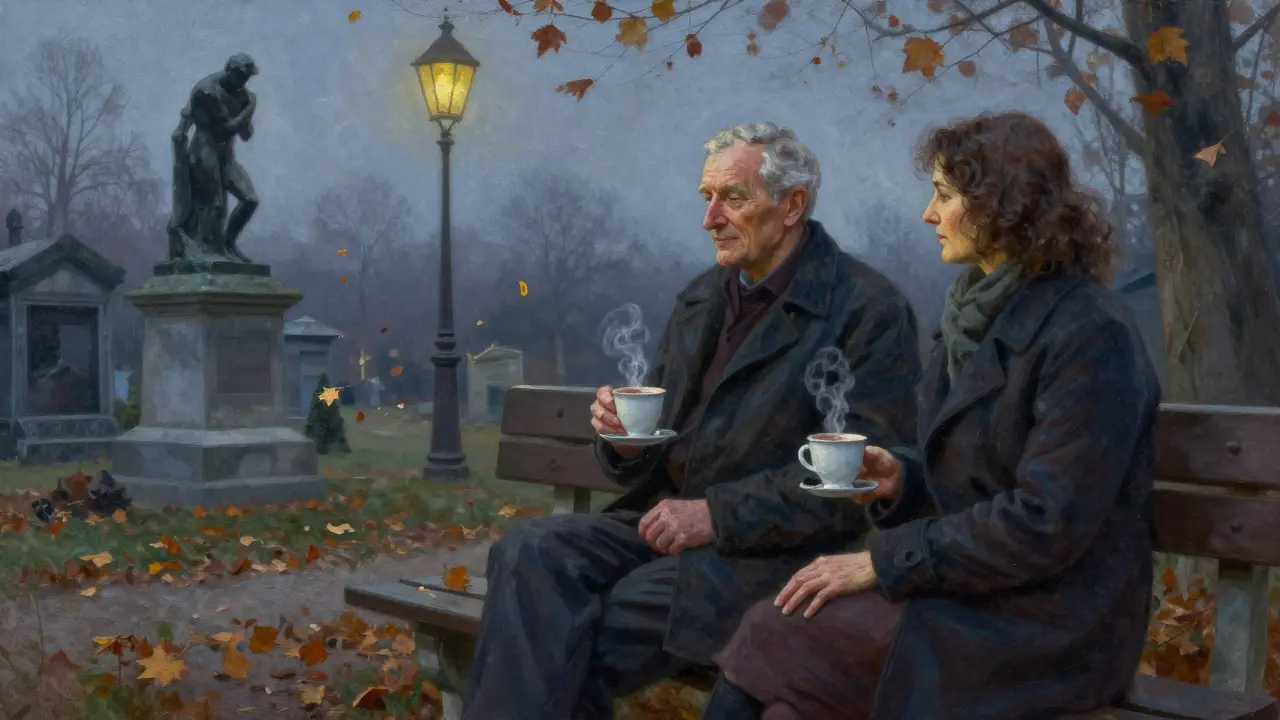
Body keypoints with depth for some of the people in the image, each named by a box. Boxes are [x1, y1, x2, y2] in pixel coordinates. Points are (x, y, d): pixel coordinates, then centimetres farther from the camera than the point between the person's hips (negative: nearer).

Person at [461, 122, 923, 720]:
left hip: (774, 551, -6)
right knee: (530, 553, -20)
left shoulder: (870, 311, -7)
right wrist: (622, 431, -5)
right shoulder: (700, 299, 15)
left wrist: (717, 514, -20)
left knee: (589, 641, -25)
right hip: (669, 521, 7)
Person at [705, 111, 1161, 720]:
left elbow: (1045, 523, -20)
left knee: (776, 635, -20)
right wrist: (901, 480, 0)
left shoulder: (1089, 333, -15)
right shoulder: (978, 309, 13)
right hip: (971, 588, 7)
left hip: (1046, 621, -7)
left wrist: (886, 561, -17)